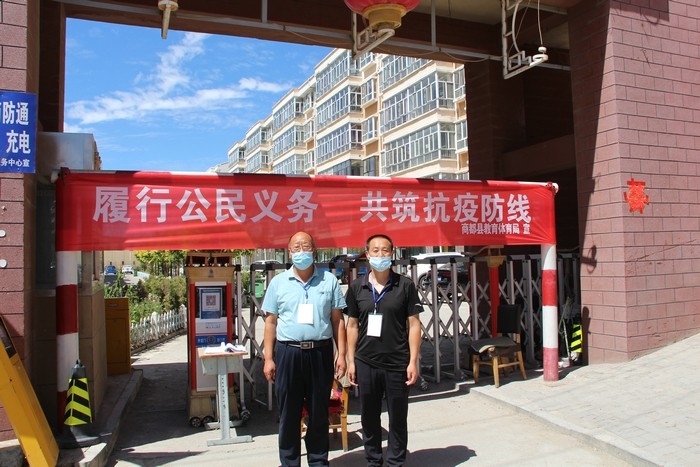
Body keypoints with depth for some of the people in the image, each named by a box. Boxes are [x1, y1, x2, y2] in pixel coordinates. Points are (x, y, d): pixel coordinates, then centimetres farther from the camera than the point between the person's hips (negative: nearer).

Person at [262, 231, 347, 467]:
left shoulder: (329, 280, 5)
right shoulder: (278, 282, 5)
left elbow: (338, 320, 5)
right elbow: (271, 322, 6)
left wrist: (341, 354, -1)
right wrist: (268, 358, 0)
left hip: (320, 352, 0)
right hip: (288, 352, 0)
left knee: (319, 412, 11)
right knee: (288, 413, 9)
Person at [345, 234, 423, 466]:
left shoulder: (405, 285, -3)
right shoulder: (357, 287, 3)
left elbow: (413, 324, -2)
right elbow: (353, 325, 7)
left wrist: (413, 361, -7)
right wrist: (351, 361, 4)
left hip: (397, 364, -2)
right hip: (366, 363, 2)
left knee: (398, 417, 10)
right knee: (369, 416, 14)